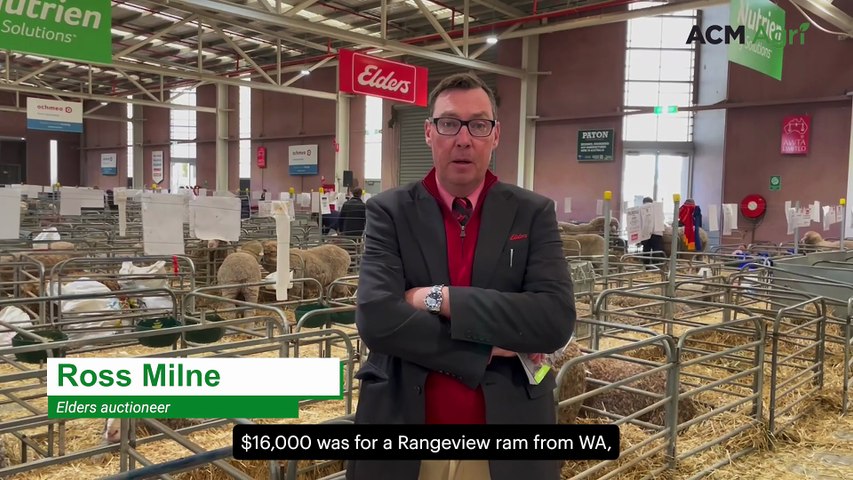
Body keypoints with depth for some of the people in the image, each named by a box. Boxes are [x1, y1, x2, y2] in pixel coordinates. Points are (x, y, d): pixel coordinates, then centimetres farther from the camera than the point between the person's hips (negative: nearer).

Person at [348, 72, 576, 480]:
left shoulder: (534, 213, -2)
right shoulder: (389, 211, -4)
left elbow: (556, 319, -15)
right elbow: (376, 319, -16)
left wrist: (440, 298, -18)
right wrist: (488, 349, -16)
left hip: (508, 443, 1)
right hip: (405, 439, 0)